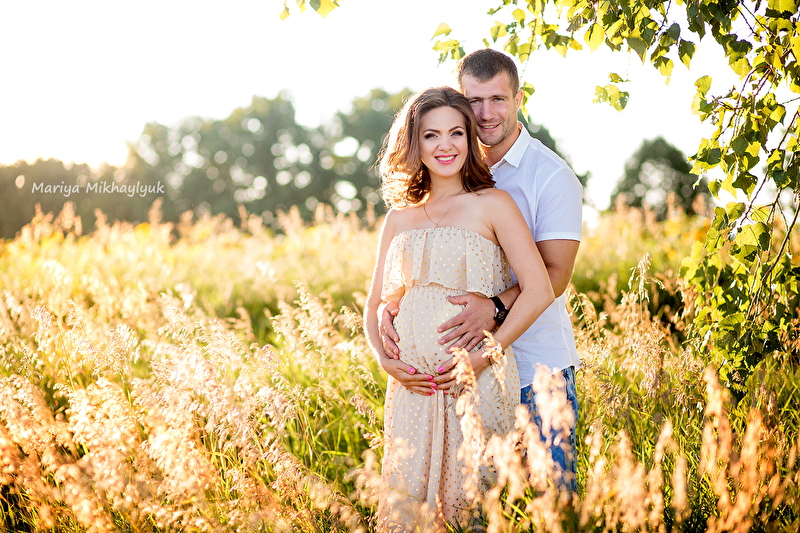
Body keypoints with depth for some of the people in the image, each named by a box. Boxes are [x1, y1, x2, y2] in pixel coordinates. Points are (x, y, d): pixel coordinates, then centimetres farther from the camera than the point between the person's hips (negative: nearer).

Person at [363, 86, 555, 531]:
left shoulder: (491, 205, 1)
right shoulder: (399, 219, 13)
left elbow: (539, 290, -8)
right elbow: (376, 306, 17)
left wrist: (483, 357, -14)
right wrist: (384, 359, -2)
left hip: (477, 379, -3)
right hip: (412, 384, 4)